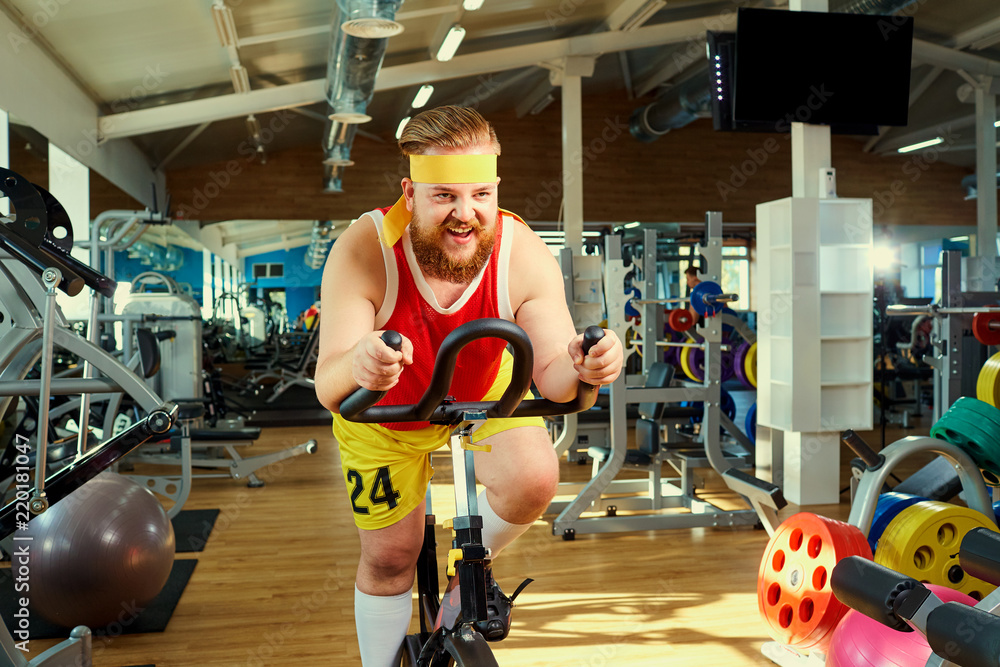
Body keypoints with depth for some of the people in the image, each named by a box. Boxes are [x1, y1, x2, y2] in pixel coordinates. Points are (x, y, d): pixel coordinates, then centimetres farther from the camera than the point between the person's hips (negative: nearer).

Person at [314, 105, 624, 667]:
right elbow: (328, 390, -39)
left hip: (483, 390, 1)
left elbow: (553, 378, -29)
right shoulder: (362, 252, -35)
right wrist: (357, 366, -63)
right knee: (389, 558, 5)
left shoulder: (524, 255, -30)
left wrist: (582, 368, -53)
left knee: (534, 480, -25)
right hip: (385, 410, -1)